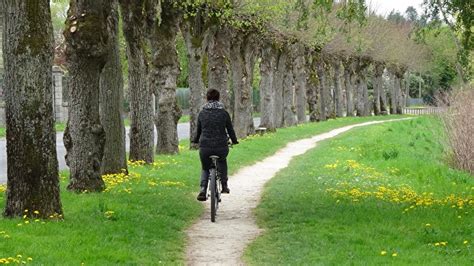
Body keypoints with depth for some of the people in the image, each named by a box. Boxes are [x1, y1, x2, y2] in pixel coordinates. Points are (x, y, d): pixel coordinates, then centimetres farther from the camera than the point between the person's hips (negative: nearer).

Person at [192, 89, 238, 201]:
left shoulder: (202, 113, 4)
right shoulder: (224, 113, 0)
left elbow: (198, 130, 13)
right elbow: (230, 129, 5)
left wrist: (195, 140, 34)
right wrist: (234, 140, 25)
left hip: (205, 147, 0)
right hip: (221, 146, 0)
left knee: (205, 168, 23)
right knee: (222, 161, 33)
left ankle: (203, 189, 0)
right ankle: (224, 185, 28)